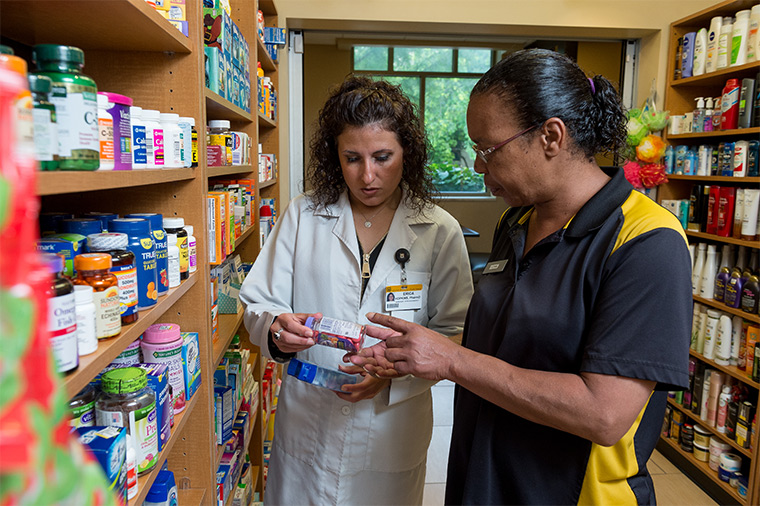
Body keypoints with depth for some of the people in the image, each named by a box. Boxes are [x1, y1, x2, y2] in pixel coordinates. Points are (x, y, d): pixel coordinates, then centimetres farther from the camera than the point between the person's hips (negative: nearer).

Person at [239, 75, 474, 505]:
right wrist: (276, 329, -23)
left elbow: (454, 333, -7)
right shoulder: (303, 216, -1)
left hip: (391, 435, 0)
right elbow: (258, 305, -1)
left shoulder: (441, 232, -5)